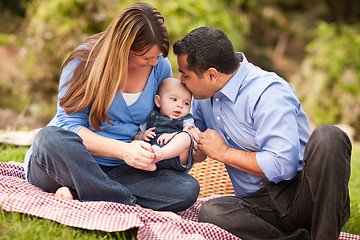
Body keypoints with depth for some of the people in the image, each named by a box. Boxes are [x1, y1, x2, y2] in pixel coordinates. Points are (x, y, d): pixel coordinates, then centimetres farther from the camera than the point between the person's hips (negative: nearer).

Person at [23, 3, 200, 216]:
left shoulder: (160, 67, 3)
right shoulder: (85, 60, -10)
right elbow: (69, 125, -14)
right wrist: (123, 150, -28)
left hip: (117, 172, 4)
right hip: (70, 164, -3)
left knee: (188, 188, -22)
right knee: (51, 137, -38)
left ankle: (78, 193, -29)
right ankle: (127, 205, -34)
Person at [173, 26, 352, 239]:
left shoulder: (268, 92, -14)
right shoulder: (204, 94, 12)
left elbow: (283, 165, -24)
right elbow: (198, 154, 28)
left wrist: (224, 153, -13)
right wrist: (195, 147, 2)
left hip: (302, 193, -5)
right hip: (259, 205, 5)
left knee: (327, 136, -34)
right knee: (211, 212, -28)